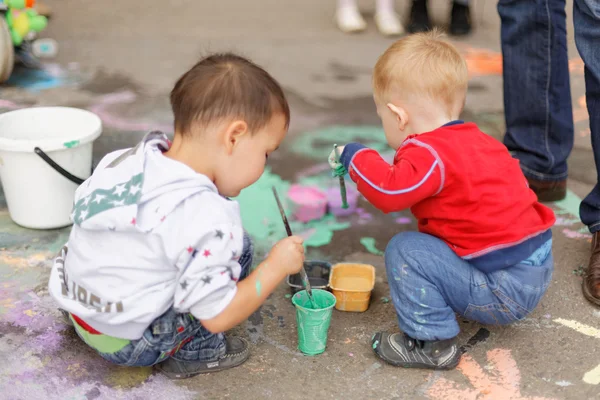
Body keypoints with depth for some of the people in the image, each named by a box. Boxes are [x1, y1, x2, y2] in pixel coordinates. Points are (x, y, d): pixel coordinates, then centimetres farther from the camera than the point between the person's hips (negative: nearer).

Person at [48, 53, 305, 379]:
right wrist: (277, 266, -10)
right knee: (235, 246, -8)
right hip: (127, 344, -8)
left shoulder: (125, 160, -7)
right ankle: (194, 352, 3)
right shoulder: (206, 217, -29)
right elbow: (218, 315, -22)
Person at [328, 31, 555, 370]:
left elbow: (390, 192, -33)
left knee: (405, 250, -14)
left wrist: (355, 157, -13)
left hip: (504, 292, -10)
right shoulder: (479, 140, 11)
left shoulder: (430, 154, -18)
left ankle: (432, 342, -5)